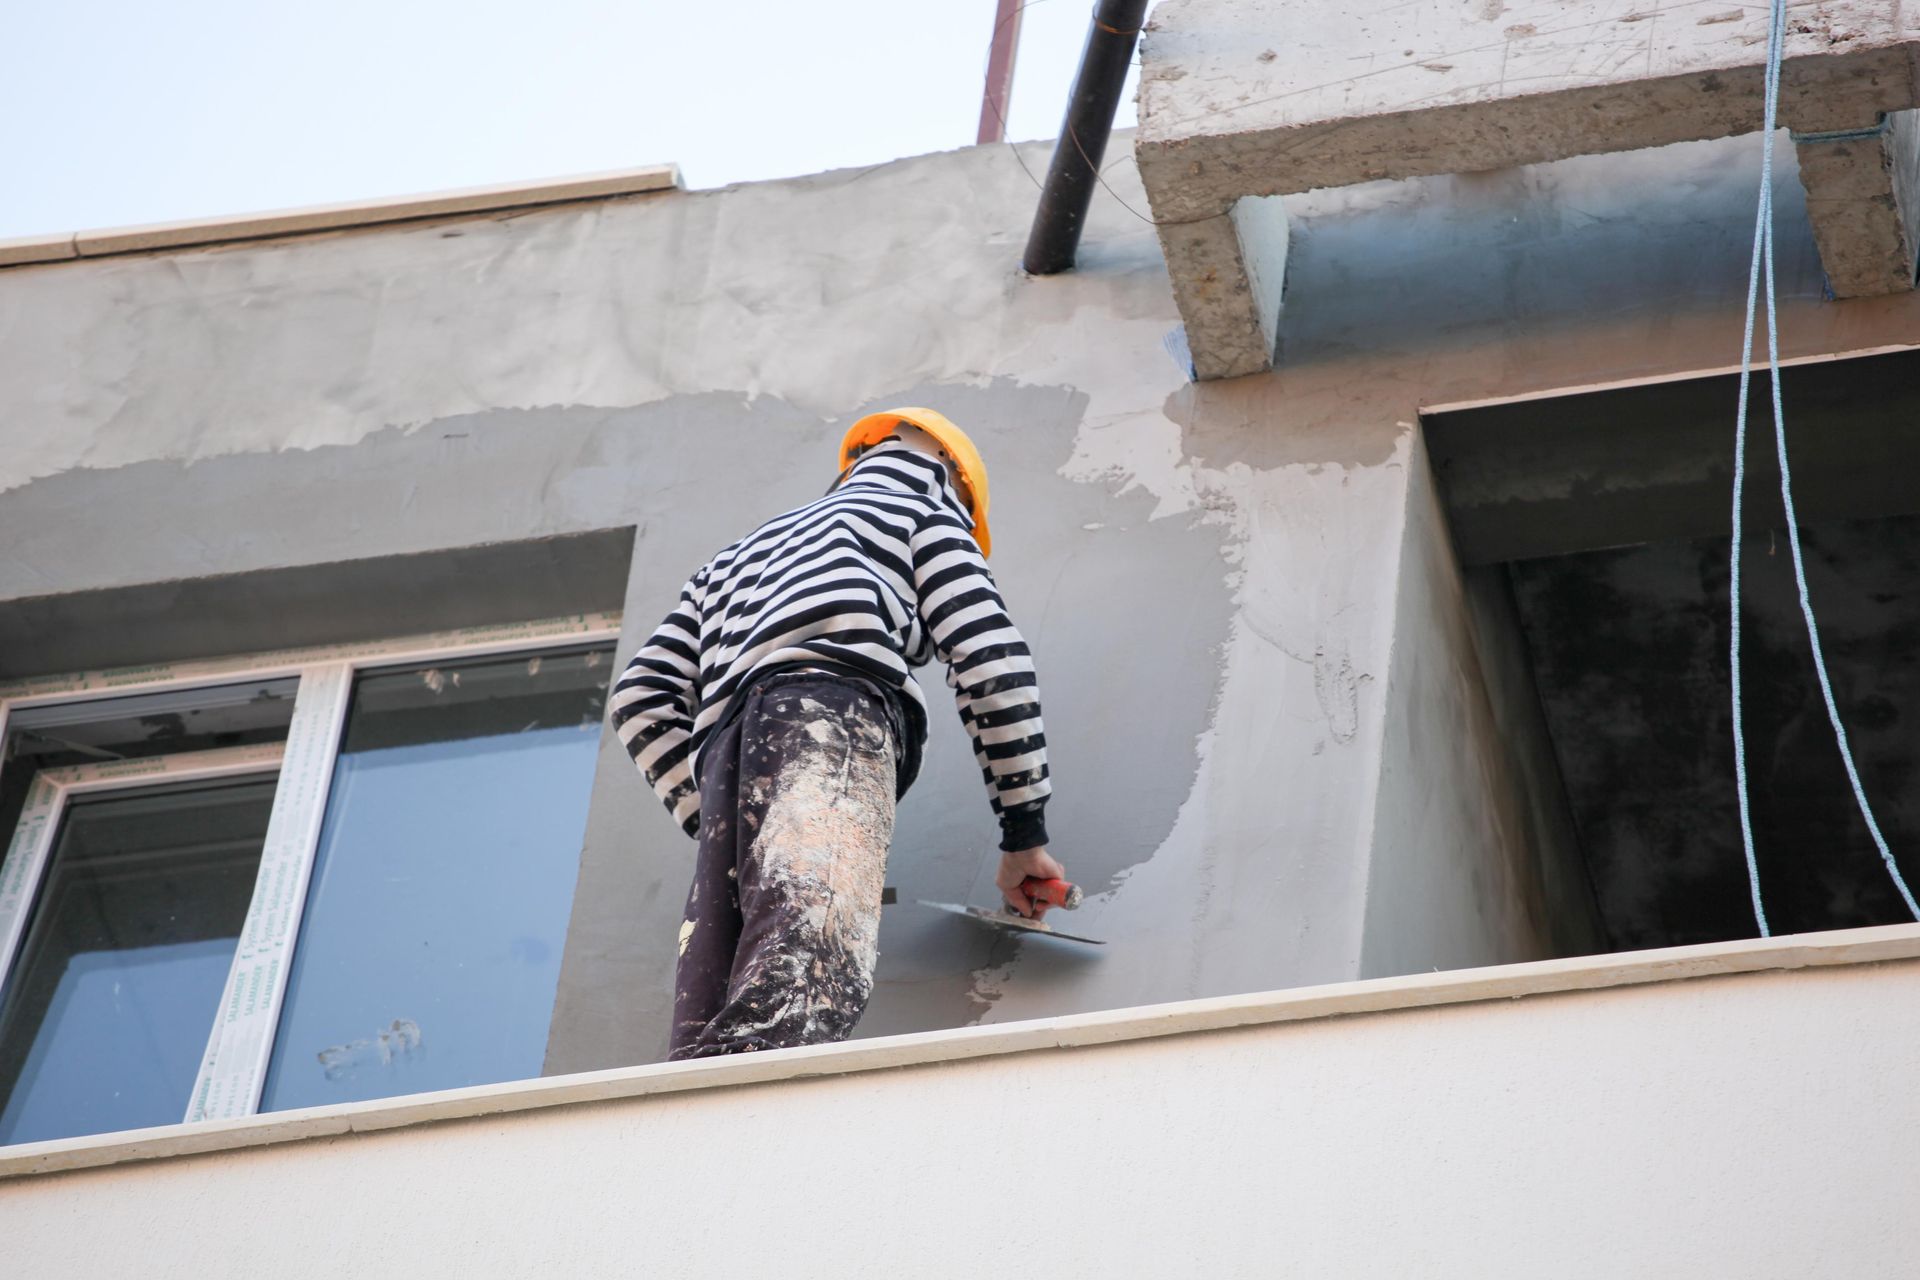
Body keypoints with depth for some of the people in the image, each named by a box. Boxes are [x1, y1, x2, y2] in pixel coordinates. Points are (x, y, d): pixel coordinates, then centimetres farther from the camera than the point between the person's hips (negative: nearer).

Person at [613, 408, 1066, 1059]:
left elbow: (643, 695, 31)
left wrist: (713, 822, 26)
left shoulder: (738, 554, 44)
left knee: (713, 1026, -13)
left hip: (725, 745, 6)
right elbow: (991, 663, 12)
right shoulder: (926, 515, 28)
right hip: (834, 707, -6)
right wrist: (1024, 836, 13)